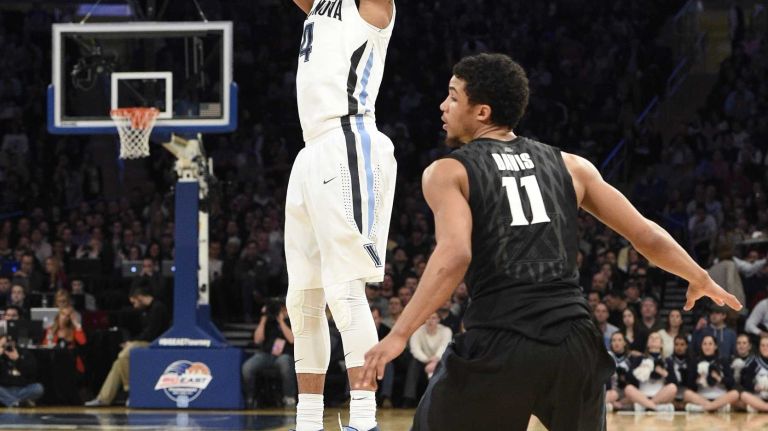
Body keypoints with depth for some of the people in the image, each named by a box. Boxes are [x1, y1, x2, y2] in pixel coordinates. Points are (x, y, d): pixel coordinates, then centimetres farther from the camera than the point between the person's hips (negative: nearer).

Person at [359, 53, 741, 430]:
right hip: (574, 343, 4)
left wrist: (399, 335, -15)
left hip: (497, 347, -3)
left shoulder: (448, 173, 4)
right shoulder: (569, 166, 15)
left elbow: (454, 257, -14)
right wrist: (700, 279, 33)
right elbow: (647, 237, 16)